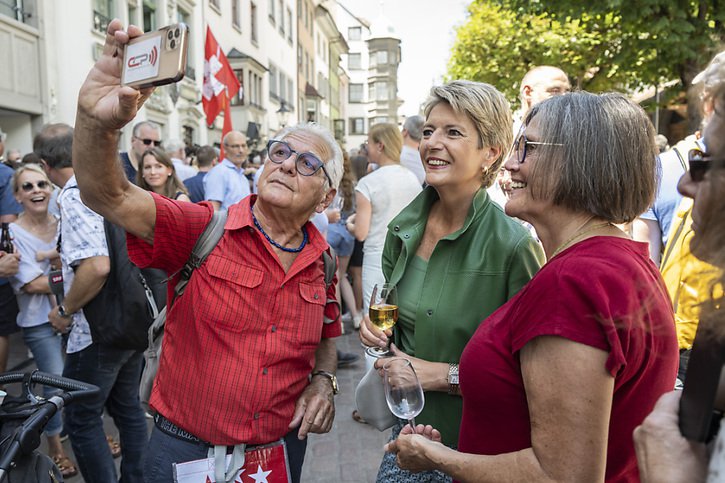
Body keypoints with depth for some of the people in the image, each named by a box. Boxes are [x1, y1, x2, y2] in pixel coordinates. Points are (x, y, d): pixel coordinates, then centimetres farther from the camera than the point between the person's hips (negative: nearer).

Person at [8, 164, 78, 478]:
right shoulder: (12, 234, -9)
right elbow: (32, 284, -15)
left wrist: (53, 255, -18)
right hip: (40, 322, -3)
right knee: (57, 384, -1)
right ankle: (55, 449, 23)